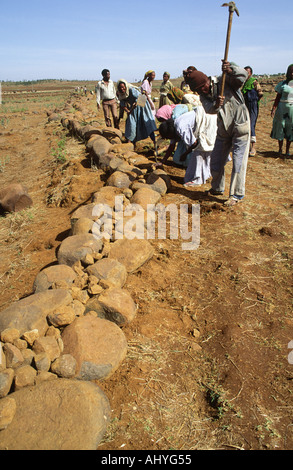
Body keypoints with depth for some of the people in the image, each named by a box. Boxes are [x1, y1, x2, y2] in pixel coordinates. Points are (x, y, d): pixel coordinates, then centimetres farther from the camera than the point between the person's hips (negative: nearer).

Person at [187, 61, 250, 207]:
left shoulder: (225, 81, -13)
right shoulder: (204, 96, -1)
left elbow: (243, 75, -29)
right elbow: (208, 109, -21)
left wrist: (231, 69, -48)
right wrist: (216, 105, -43)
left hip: (240, 126, -6)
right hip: (223, 129, 6)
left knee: (238, 161, -7)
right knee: (216, 160, 12)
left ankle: (237, 195, 2)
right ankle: (217, 189, 32)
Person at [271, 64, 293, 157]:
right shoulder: (282, 84, 3)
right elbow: (278, 97, 3)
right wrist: (273, 108, -7)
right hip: (282, 107, -1)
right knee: (280, 127, 2)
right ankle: (280, 149, 14)